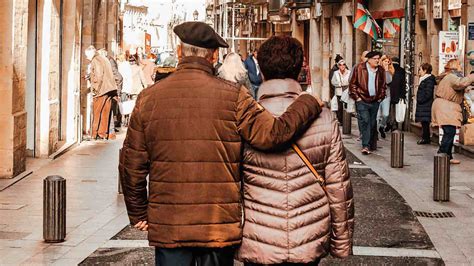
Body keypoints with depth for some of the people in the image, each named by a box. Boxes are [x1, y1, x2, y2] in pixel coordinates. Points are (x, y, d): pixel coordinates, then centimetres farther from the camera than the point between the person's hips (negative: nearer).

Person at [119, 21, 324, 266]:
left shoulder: (149, 98, 1)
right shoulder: (233, 96, -8)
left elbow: (131, 165, 4)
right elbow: (274, 134, -15)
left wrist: (138, 214, 16)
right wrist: (309, 104, 2)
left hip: (167, 226, 2)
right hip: (220, 227, -1)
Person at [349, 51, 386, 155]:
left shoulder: (381, 70, 7)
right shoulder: (359, 68, -5)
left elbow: (383, 85, 20)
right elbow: (352, 84, -1)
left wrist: (381, 97, 11)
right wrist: (356, 97, -6)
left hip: (375, 101, 4)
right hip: (362, 100, -4)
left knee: (372, 123, 8)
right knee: (365, 122, -14)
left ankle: (370, 144, 19)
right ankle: (366, 146, -17)